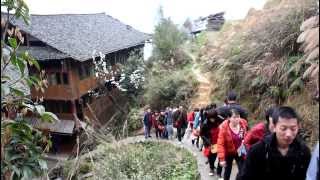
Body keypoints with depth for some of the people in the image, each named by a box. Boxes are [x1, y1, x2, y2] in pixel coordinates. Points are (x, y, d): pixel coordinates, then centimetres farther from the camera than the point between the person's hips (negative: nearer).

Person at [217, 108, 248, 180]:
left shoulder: (243, 124, -17)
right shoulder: (224, 127, -27)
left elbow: (247, 137, 5)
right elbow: (220, 144, -24)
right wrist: (221, 158, -24)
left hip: (240, 152, 2)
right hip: (228, 153, -2)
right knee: (227, 170, 18)